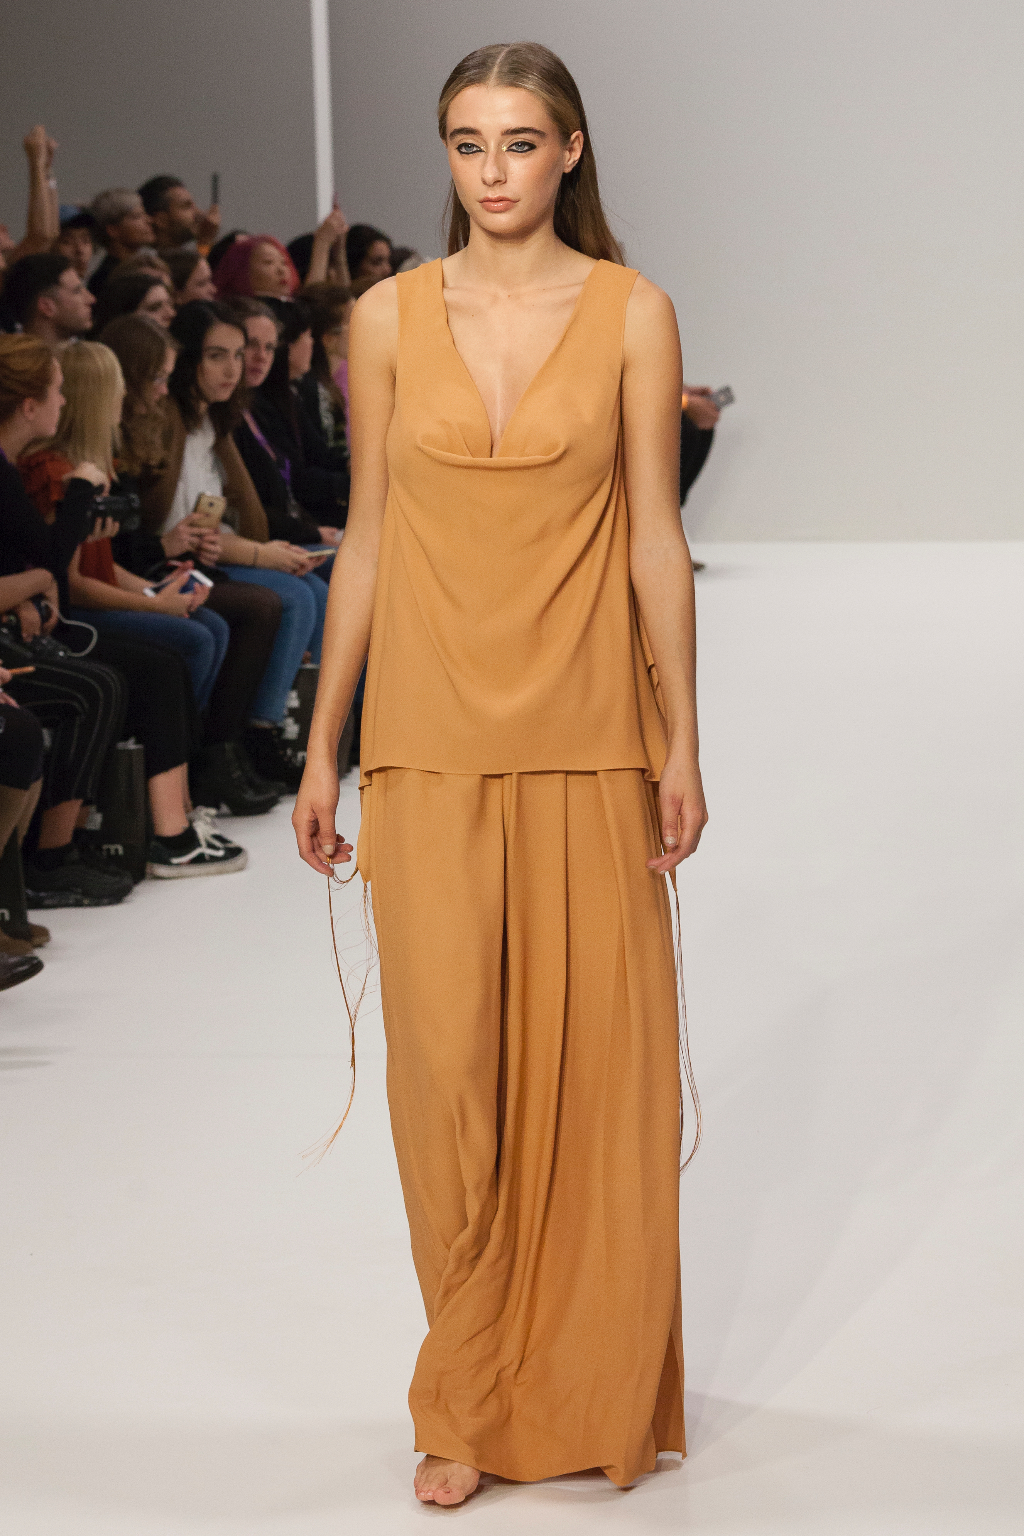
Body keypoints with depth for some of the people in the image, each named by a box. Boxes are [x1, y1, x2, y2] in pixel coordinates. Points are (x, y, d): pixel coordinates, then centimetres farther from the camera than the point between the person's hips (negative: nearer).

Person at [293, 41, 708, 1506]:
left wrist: (682, 743, -3)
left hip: (587, 733, -1)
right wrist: (323, 747, 6)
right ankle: (471, 1402, 15)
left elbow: (655, 535, 0)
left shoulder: (631, 313, 0)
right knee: (449, 1058, 2)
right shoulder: (391, 317, 4)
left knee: (595, 1055, 5)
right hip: (432, 737, 1)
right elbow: (367, 540, 7)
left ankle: (598, 1386, 21)